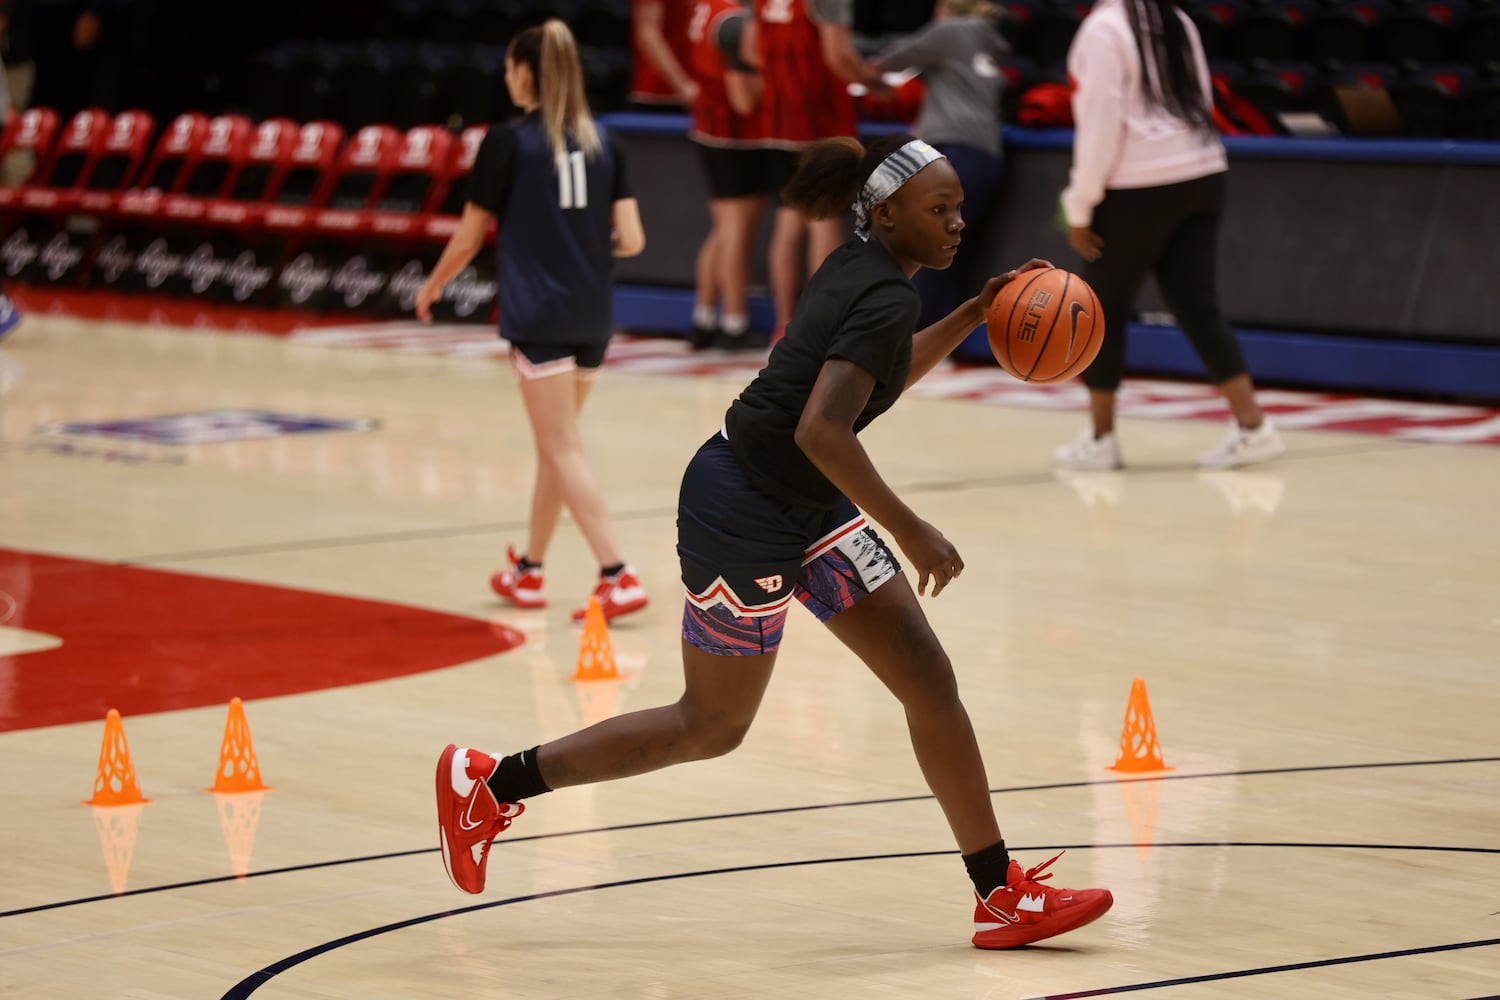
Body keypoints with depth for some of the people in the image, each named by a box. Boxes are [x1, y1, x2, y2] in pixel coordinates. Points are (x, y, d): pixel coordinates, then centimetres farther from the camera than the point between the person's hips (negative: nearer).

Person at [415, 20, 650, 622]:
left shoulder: (507, 144, -8)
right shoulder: (602, 142, 5)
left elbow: (469, 237, -2)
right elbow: (631, 238, 1)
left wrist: (433, 285, 17)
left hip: (537, 317, -6)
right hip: (594, 317, 6)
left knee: (563, 450, -5)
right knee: (554, 443, 19)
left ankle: (619, 577, -16)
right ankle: (528, 571, 31)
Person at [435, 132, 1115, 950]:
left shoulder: (856, 270, 6)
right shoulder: (884, 297, -22)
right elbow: (820, 431, -32)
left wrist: (971, 316, 15)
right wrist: (910, 532, -28)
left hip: (802, 510, 9)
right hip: (745, 515, -9)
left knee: (928, 682, 2)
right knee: (711, 727, 6)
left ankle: (1002, 896, 4)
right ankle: (489, 781, 19)